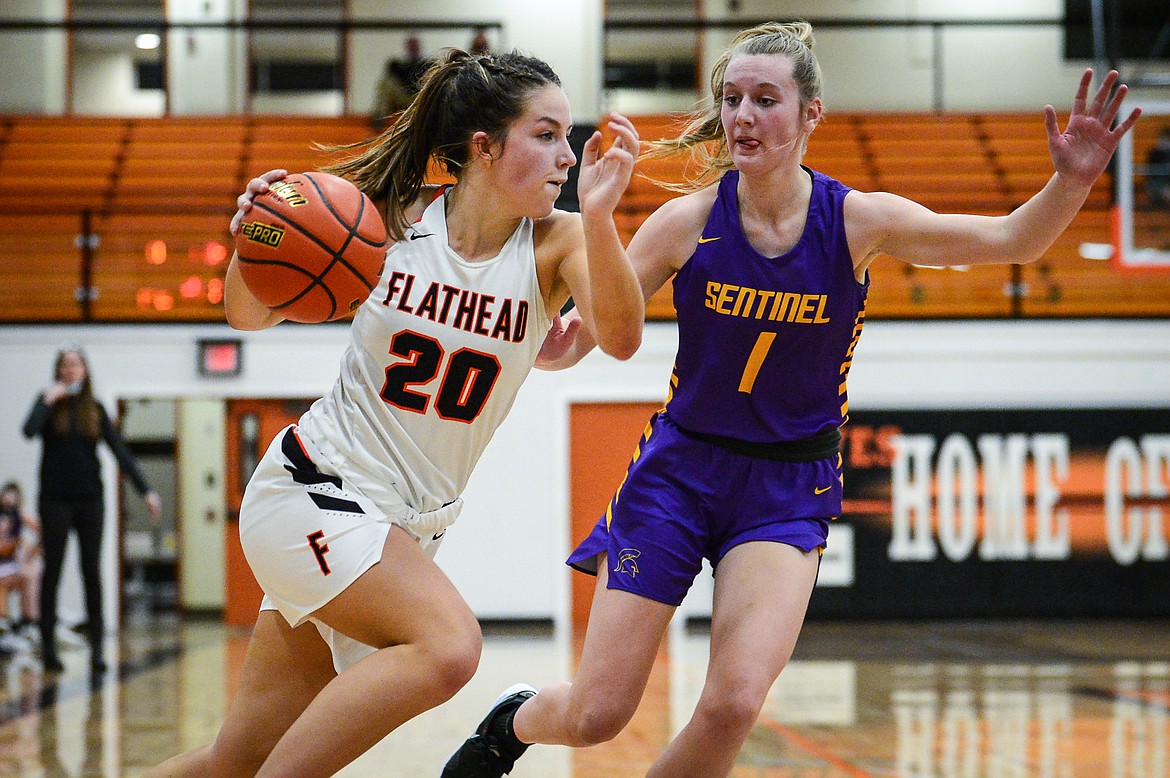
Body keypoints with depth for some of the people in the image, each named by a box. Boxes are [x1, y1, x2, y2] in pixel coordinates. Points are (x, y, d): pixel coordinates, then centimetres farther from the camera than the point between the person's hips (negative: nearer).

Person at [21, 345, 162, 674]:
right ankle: (48, 647, 8)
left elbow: (120, 451, 3)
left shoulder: (95, 409, 7)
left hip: (90, 500, 2)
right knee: (53, 570, 2)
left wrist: (145, 489, -4)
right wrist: (49, 400, -15)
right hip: (56, 500, -2)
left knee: (92, 572, 0)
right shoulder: (48, 402, 0)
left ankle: (97, 648, 1)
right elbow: (29, 430, -20)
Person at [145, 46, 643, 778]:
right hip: (314, 487, -4)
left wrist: (600, 216, -39)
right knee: (448, 643, -29)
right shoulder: (391, 216, -8)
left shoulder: (558, 240, -5)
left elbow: (620, 337, -24)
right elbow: (251, 314, 2)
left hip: (409, 525, 4)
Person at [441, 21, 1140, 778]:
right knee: (597, 715, 0)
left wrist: (1071, 183, -30)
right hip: (680, 467, 0)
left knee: (734, 702, -21)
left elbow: (1012, 241, -11)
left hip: (788, 490, 0)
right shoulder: (688, 221, -11)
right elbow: (579, 338, -10)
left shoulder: (857, 220, -10)